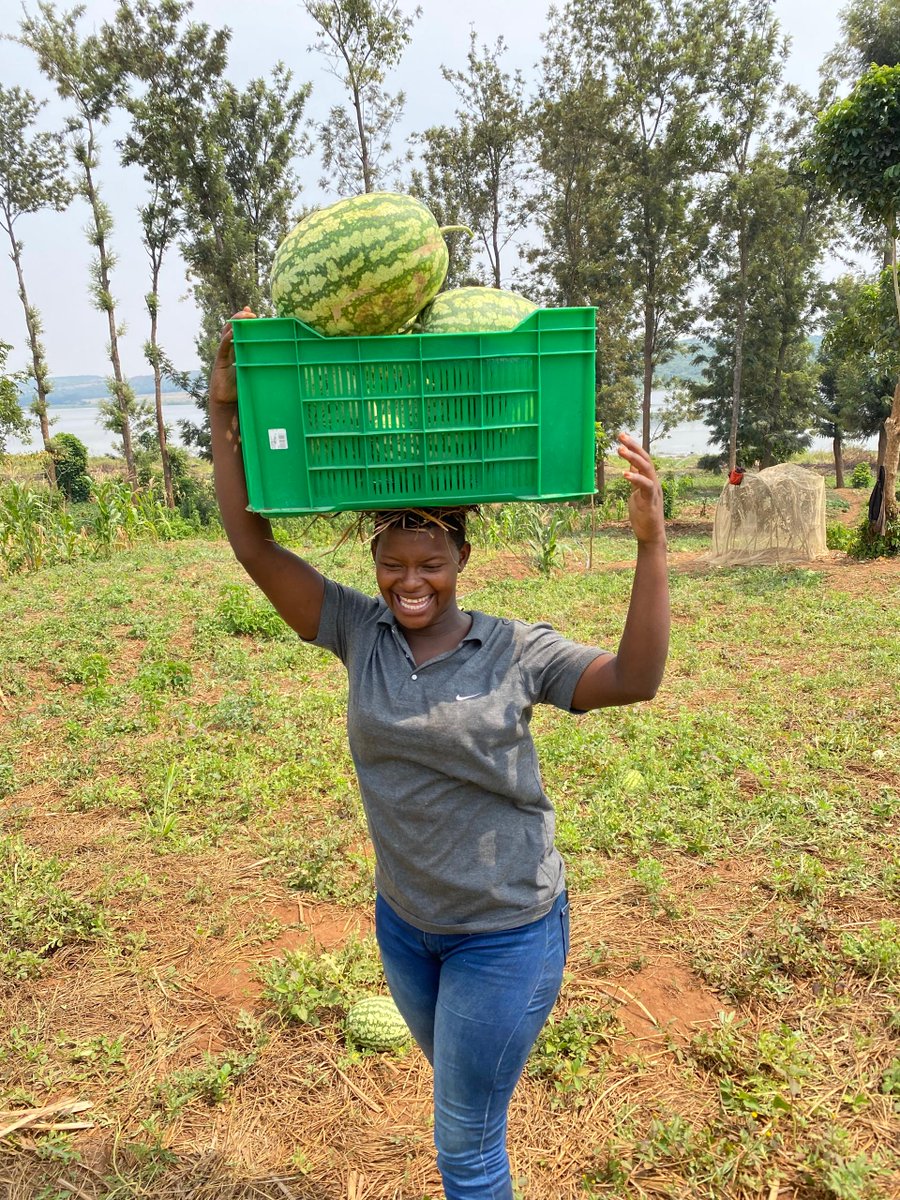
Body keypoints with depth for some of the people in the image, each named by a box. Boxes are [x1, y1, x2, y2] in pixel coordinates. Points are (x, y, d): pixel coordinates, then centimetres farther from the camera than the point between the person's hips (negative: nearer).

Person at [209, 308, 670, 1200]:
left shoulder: (514, 650, -16)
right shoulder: (358, 632, -9)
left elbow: (635, 679, -26)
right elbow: (253, 548, -12)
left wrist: (650, 542, -34)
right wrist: (225, 415, -19)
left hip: (507, 933, -4)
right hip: (403, 922, 5)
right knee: (461, 1089, 31)